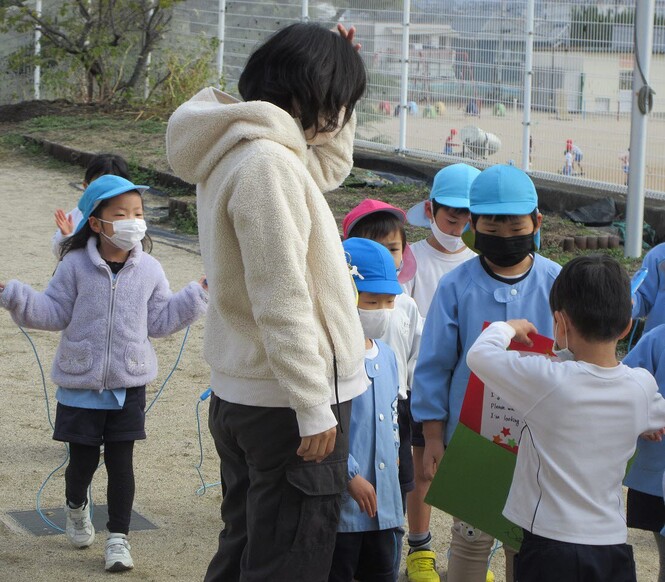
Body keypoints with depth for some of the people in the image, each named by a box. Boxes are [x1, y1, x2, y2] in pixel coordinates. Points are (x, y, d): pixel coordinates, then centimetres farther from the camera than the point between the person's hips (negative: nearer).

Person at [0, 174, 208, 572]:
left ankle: (119, 536, 13)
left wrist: (198, 295, -1)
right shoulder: (76, 266, -7)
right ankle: (76, 507, 41)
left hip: (129, 386, 1)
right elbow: (55, 313, -3)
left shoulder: (149, 270, 0)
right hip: (80, 385, -1)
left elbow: (160, 321, 5)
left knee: (121, 463, 3)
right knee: (83, 460, 9)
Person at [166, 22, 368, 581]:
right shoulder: (268, 163, -21)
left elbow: (330, 164, 29)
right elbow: (281, 303, -24)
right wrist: (315, 409, -20)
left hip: (238, 393, 10)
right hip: (287, 403, -10)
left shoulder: (236, 152, 10)